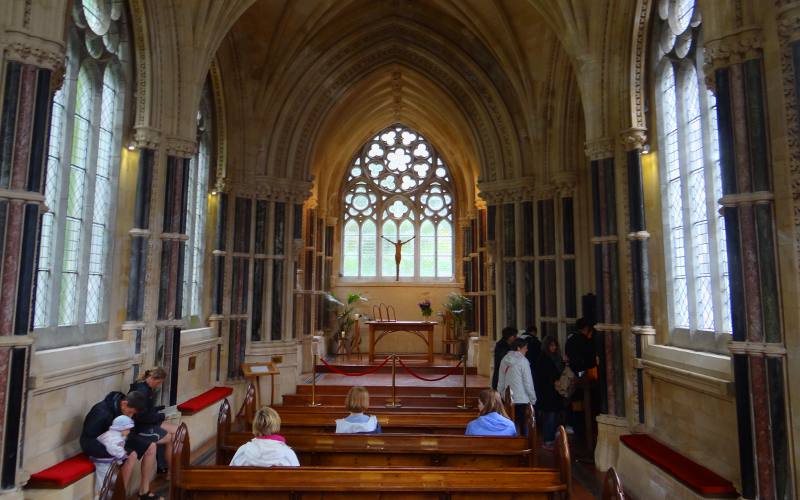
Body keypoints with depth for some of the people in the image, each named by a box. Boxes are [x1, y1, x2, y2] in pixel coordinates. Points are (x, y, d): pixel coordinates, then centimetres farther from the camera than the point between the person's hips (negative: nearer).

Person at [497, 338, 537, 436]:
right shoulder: (523, 360, -11)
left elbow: (500, 382, 8)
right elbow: (528, 382, -10)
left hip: (508, 399, 5)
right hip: (522, 400, -5)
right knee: (524, 427, 4)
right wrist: (533, 398, -1)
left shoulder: (504, 360, 5)